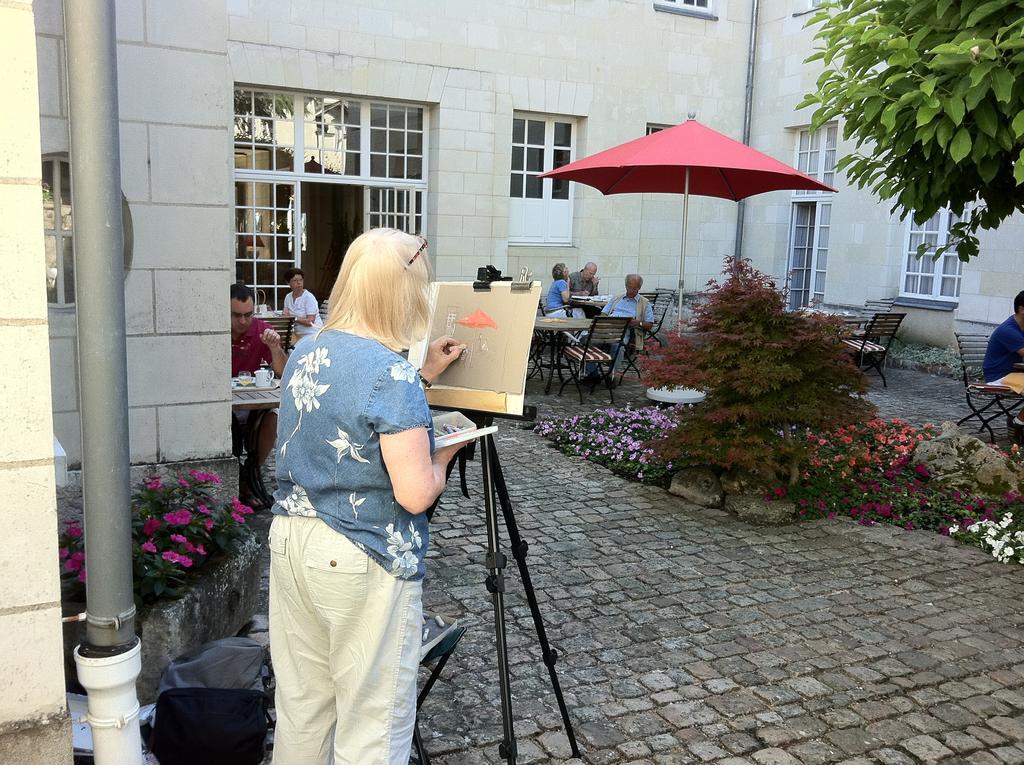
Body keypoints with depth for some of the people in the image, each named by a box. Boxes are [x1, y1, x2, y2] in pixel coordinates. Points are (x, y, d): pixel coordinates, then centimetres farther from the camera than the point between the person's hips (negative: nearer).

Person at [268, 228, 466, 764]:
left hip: (290, 540, 8)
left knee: (300, 707, 20)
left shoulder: (307, 351, 4)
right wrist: (443, 454, -2)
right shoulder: (392, 373, -21)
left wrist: (424, 376, 15)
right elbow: (415, 495, -22)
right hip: (362, 564, -8)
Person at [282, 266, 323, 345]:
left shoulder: (309, 297, -9)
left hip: (312, 334, -6)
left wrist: (294, 318, -20)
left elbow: (310, 321, -15)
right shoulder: (288, 297, 11)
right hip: (298, 334, 6)